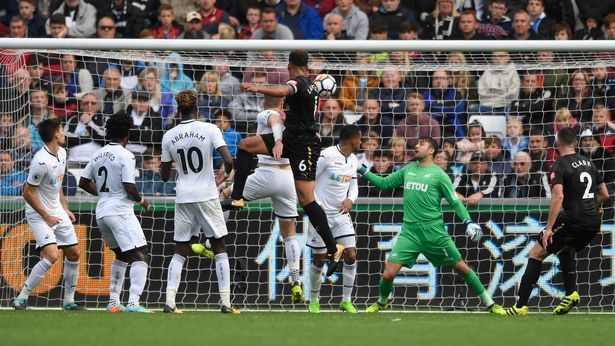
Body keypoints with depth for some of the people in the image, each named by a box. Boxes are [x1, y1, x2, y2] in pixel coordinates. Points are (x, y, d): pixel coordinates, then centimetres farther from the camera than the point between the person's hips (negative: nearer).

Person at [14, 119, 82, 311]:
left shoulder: (61, 153, 4)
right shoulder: (41, 162, -26)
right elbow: (27, 193, -21)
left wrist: (65, 208, 15)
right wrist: (46, 216, -16)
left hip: (57, 212, 9)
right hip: (39, 214, -9)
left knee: (74, 253, 10)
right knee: (52, 255, -23)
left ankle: (69, 301, 22)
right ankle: (21, 298, -16)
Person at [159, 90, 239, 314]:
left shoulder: (169, 136, 2)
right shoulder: (210, 130, -7)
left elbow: (165, 176, 8)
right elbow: (228, 160, -15)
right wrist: (224, 176, 6)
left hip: (183, 198, 2)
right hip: (207, 196, -2)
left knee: (180, 251, 9)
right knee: (219, 248, 7)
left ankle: (170, 301, -3)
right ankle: (225, 302, 1)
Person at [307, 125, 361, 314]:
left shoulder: (353, 160, 6)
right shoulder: (326, 156, -16)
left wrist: (350, 200, -4)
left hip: (341, 214, 6)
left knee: (351, 255, -5)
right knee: (319, 260, 2)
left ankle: (346, 300, 6)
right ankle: (313, 301, 19)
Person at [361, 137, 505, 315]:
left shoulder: (438, 175, -3)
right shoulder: (408, 170, 12)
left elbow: (455, 202, -2)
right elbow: (384, 183, 21)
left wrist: (468, 222, -16)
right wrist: (363, 172, 13)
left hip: (434, 232, -3)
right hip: (409, 232, 3)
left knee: (461, 267, -1)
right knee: (388, 274, -6)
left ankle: (489, 303, 12)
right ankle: (382, 302, 23)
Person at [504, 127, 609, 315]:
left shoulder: (558, 167, -6)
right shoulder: (588, 163, 15)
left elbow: (558, 196, -20)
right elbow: (604, 194, 22)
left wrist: (549, 228, -19)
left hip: (573, 220, -7)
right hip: (594, 222, 7)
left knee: (536, 254, 3)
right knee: (565, 249, 33)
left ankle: (521, 305, -4)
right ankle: (571, 293, 16)